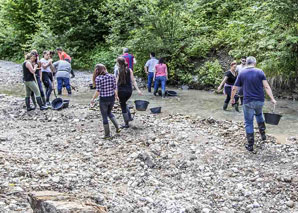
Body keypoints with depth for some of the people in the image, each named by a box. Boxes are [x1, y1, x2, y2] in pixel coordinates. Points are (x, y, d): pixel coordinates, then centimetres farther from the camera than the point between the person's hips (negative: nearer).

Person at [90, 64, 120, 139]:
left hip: (103, 99, -5)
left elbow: (98, 91, -15)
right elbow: (115, 88, 1)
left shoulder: (98, 78, -14)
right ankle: (117, 127, 19)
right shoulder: (112, 76, -2)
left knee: (105, 116, 10)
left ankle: (107, 135, 18)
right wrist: (116, 96, 18)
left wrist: (93, 99, -2)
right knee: (109, 112, 28)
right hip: (112, 98, 5)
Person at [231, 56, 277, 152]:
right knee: (259, 115, 33)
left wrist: (232, 98, 18)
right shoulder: (260, 72, -2)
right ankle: (263, 134, 31)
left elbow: (234, 88, 3)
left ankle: (250, 145, 9)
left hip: (248, 102, -2)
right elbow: (266, 87, -10)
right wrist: (272, 99, -9)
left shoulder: (242, 74, 0)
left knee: (248, 123, 7)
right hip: (260, 101, 2)